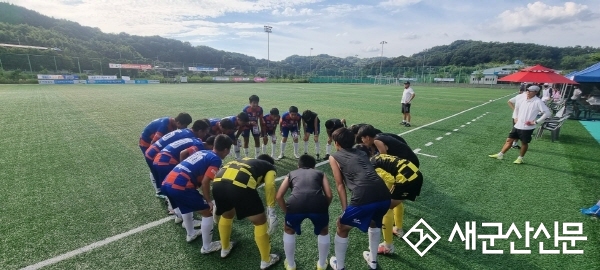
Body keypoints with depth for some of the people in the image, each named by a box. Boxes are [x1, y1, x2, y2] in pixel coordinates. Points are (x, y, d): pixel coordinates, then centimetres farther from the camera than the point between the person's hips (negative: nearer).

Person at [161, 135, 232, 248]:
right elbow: (205, 182, -12)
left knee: (186, 207, 34)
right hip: (180, 187, -9)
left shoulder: (202, 152, 20)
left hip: (167, 183, 9)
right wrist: (209, 201, 2)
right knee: (208, 212, 6)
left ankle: (191, 234, 52)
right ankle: (207, 247, 18)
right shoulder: (216, 159, -3)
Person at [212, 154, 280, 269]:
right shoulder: (270, 167, 26)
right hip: (241, 185, -6)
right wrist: (271, 212, 5)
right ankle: (266, 260, 29)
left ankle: (225, 249, 52)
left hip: (218, 183, 6)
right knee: (260, 222, 16)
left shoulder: (245, 160, 40)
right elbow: (269, 186, 4)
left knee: (227, 215, 35)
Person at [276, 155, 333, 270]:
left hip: (296, 203, 0)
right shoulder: (320, 173, 32)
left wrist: (287, 212, 33)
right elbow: (329, 195, 19)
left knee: (289, 230, 34)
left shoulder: (292, 174, 32)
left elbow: (278, 196, 21)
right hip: (318, 203, 0)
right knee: (324, 231, 34)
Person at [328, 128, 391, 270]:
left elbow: (340, 185, 12)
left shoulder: (334, 157, 15)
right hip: (384, 195, 6)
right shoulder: (361, 153, 29)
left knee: (342, 227, 22)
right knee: (375, 222, 37)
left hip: (364, 198, -5)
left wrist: (345, 209, 16)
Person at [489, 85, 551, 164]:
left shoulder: (538, 102, -12)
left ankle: (520, 158, 21)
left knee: (524, 143, 7)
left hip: (527, 127, -6)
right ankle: (500, 154, 14)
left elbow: (547, 112, -15)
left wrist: (536, 122, -16)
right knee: (509, 140, 8)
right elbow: (516, 107, 27)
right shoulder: (523, 100, 7)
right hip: (517, 125, 6)